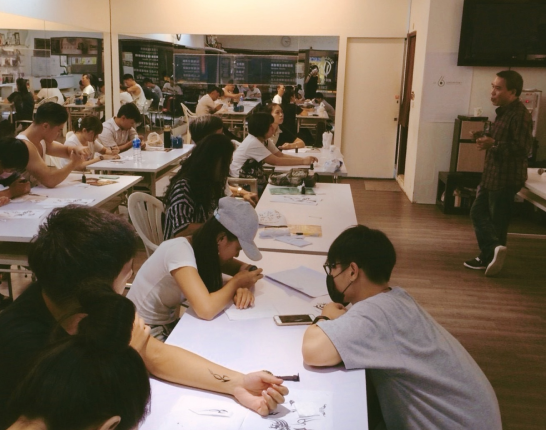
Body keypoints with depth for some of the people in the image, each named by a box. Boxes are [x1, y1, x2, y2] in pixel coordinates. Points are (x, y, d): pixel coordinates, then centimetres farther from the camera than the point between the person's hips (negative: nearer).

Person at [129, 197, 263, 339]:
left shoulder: (204, 247, -4)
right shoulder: (180, 250, -27)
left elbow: (243, 268, 6)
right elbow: (206, 309, -37)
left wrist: (243, 287, -16)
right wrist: (236, 282, -20)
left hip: (168, 323, 7)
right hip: (142, 332, -7)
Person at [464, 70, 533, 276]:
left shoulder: (519, 114, -19)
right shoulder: (504, 111, 12)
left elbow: (521, 148, -26)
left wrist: (493, 144, -27)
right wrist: (486, 141, 5)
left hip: (506, 177, -10)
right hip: (492, 174, 10)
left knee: (497, 221, 0)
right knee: (478, 212, 12)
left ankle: (490, 256, 10)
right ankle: (488, 255, 18)